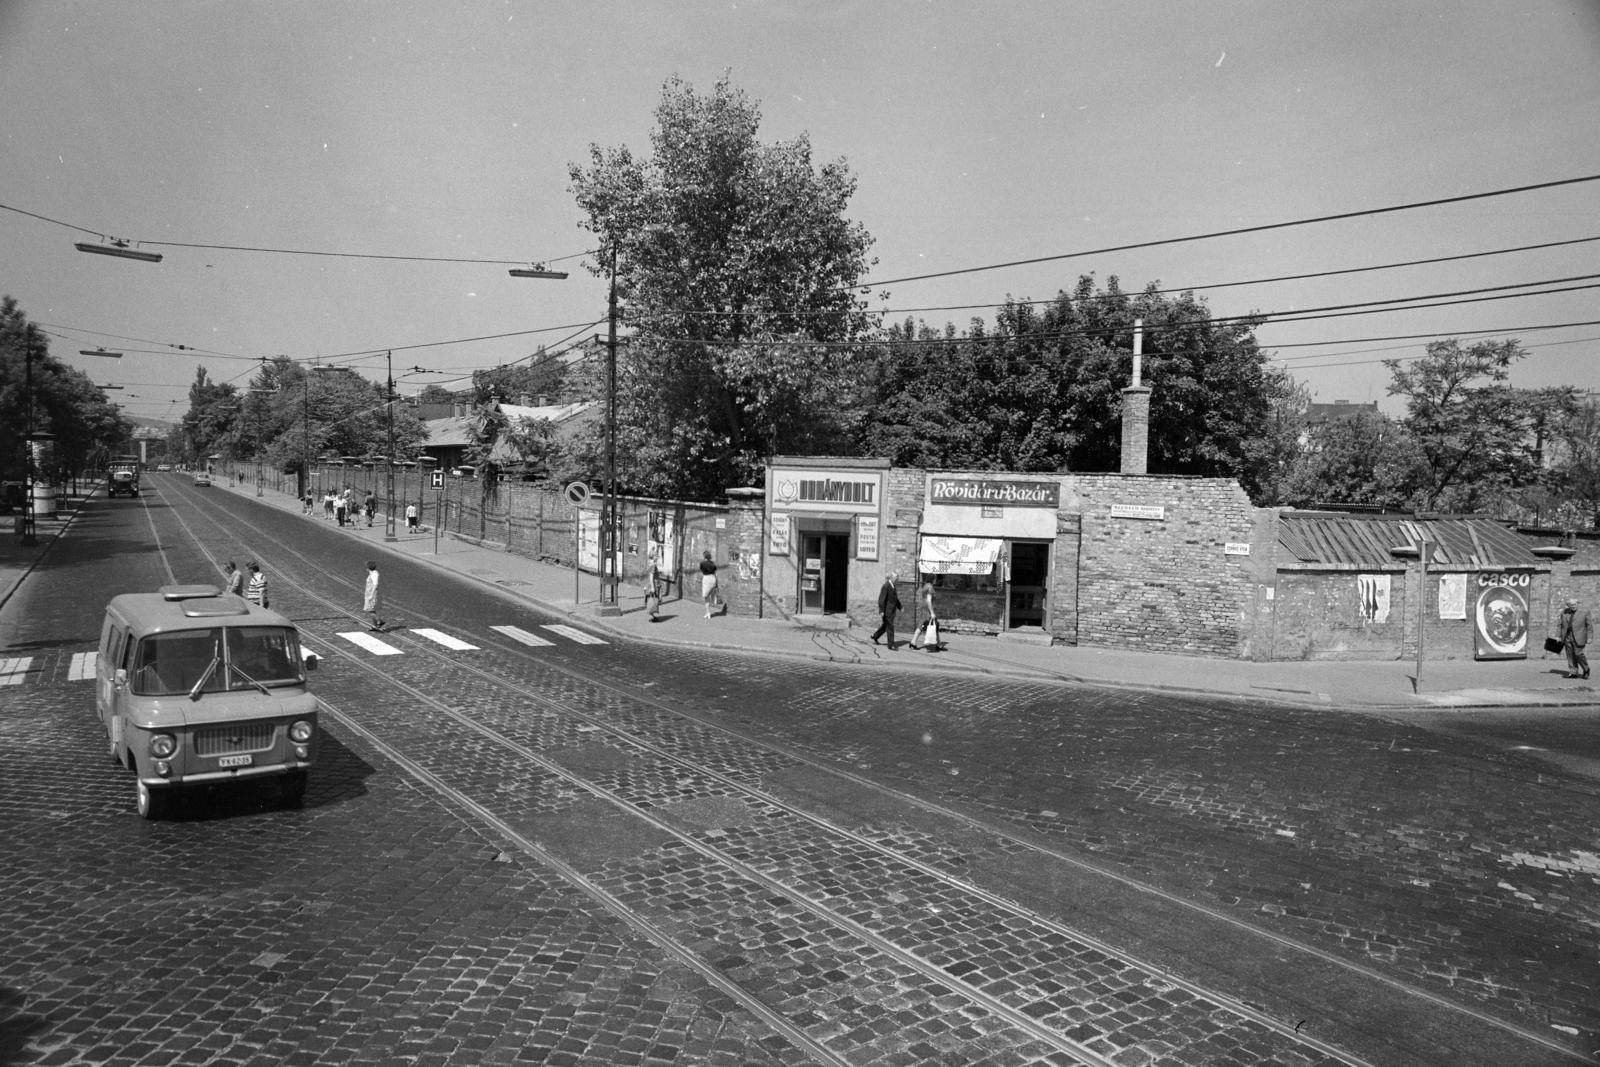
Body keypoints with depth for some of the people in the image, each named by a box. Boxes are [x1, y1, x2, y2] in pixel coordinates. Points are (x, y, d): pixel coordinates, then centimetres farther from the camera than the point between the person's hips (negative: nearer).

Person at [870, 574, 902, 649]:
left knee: (885, 626, 19)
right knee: (890, 627, -5)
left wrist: (899, 608, 23)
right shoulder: (886, 586, -17)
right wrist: (881, 611, -22)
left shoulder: (893, 586, 11)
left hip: (892, 610, 9)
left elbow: (895, 598, 22)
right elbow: (881, 599, -20)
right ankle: (891, 645, 0)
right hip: (887, 610, -9)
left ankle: (874, 637, 35)